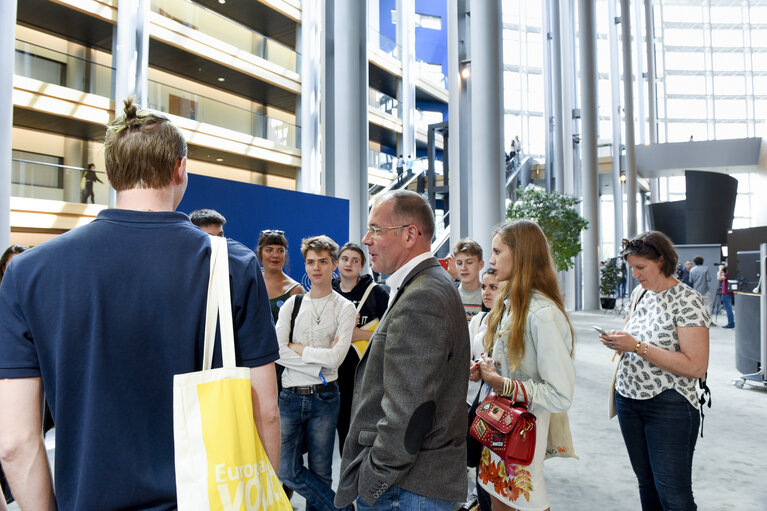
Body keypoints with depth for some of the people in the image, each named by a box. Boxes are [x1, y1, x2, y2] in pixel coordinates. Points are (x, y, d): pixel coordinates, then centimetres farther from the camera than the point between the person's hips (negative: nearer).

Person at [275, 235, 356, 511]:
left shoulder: (344, 307, -1)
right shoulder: (292, 304, 6)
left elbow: (336, 358, -12)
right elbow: (278, 353, -5)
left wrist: (297, 347, -8)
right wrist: (319, 359, -11)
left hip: (324, 397, -2)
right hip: (290, 395, 2)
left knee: (320, 473, 8)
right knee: (287, 470, 0)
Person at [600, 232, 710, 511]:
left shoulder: (687, 300, -14)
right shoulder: (639, 293, 8)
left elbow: (696, 366, -20)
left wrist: (637, 346, -23)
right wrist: (618, 340, 0)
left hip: (669, 405, -7)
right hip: (628, 399, 7)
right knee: (646, 484, 16)